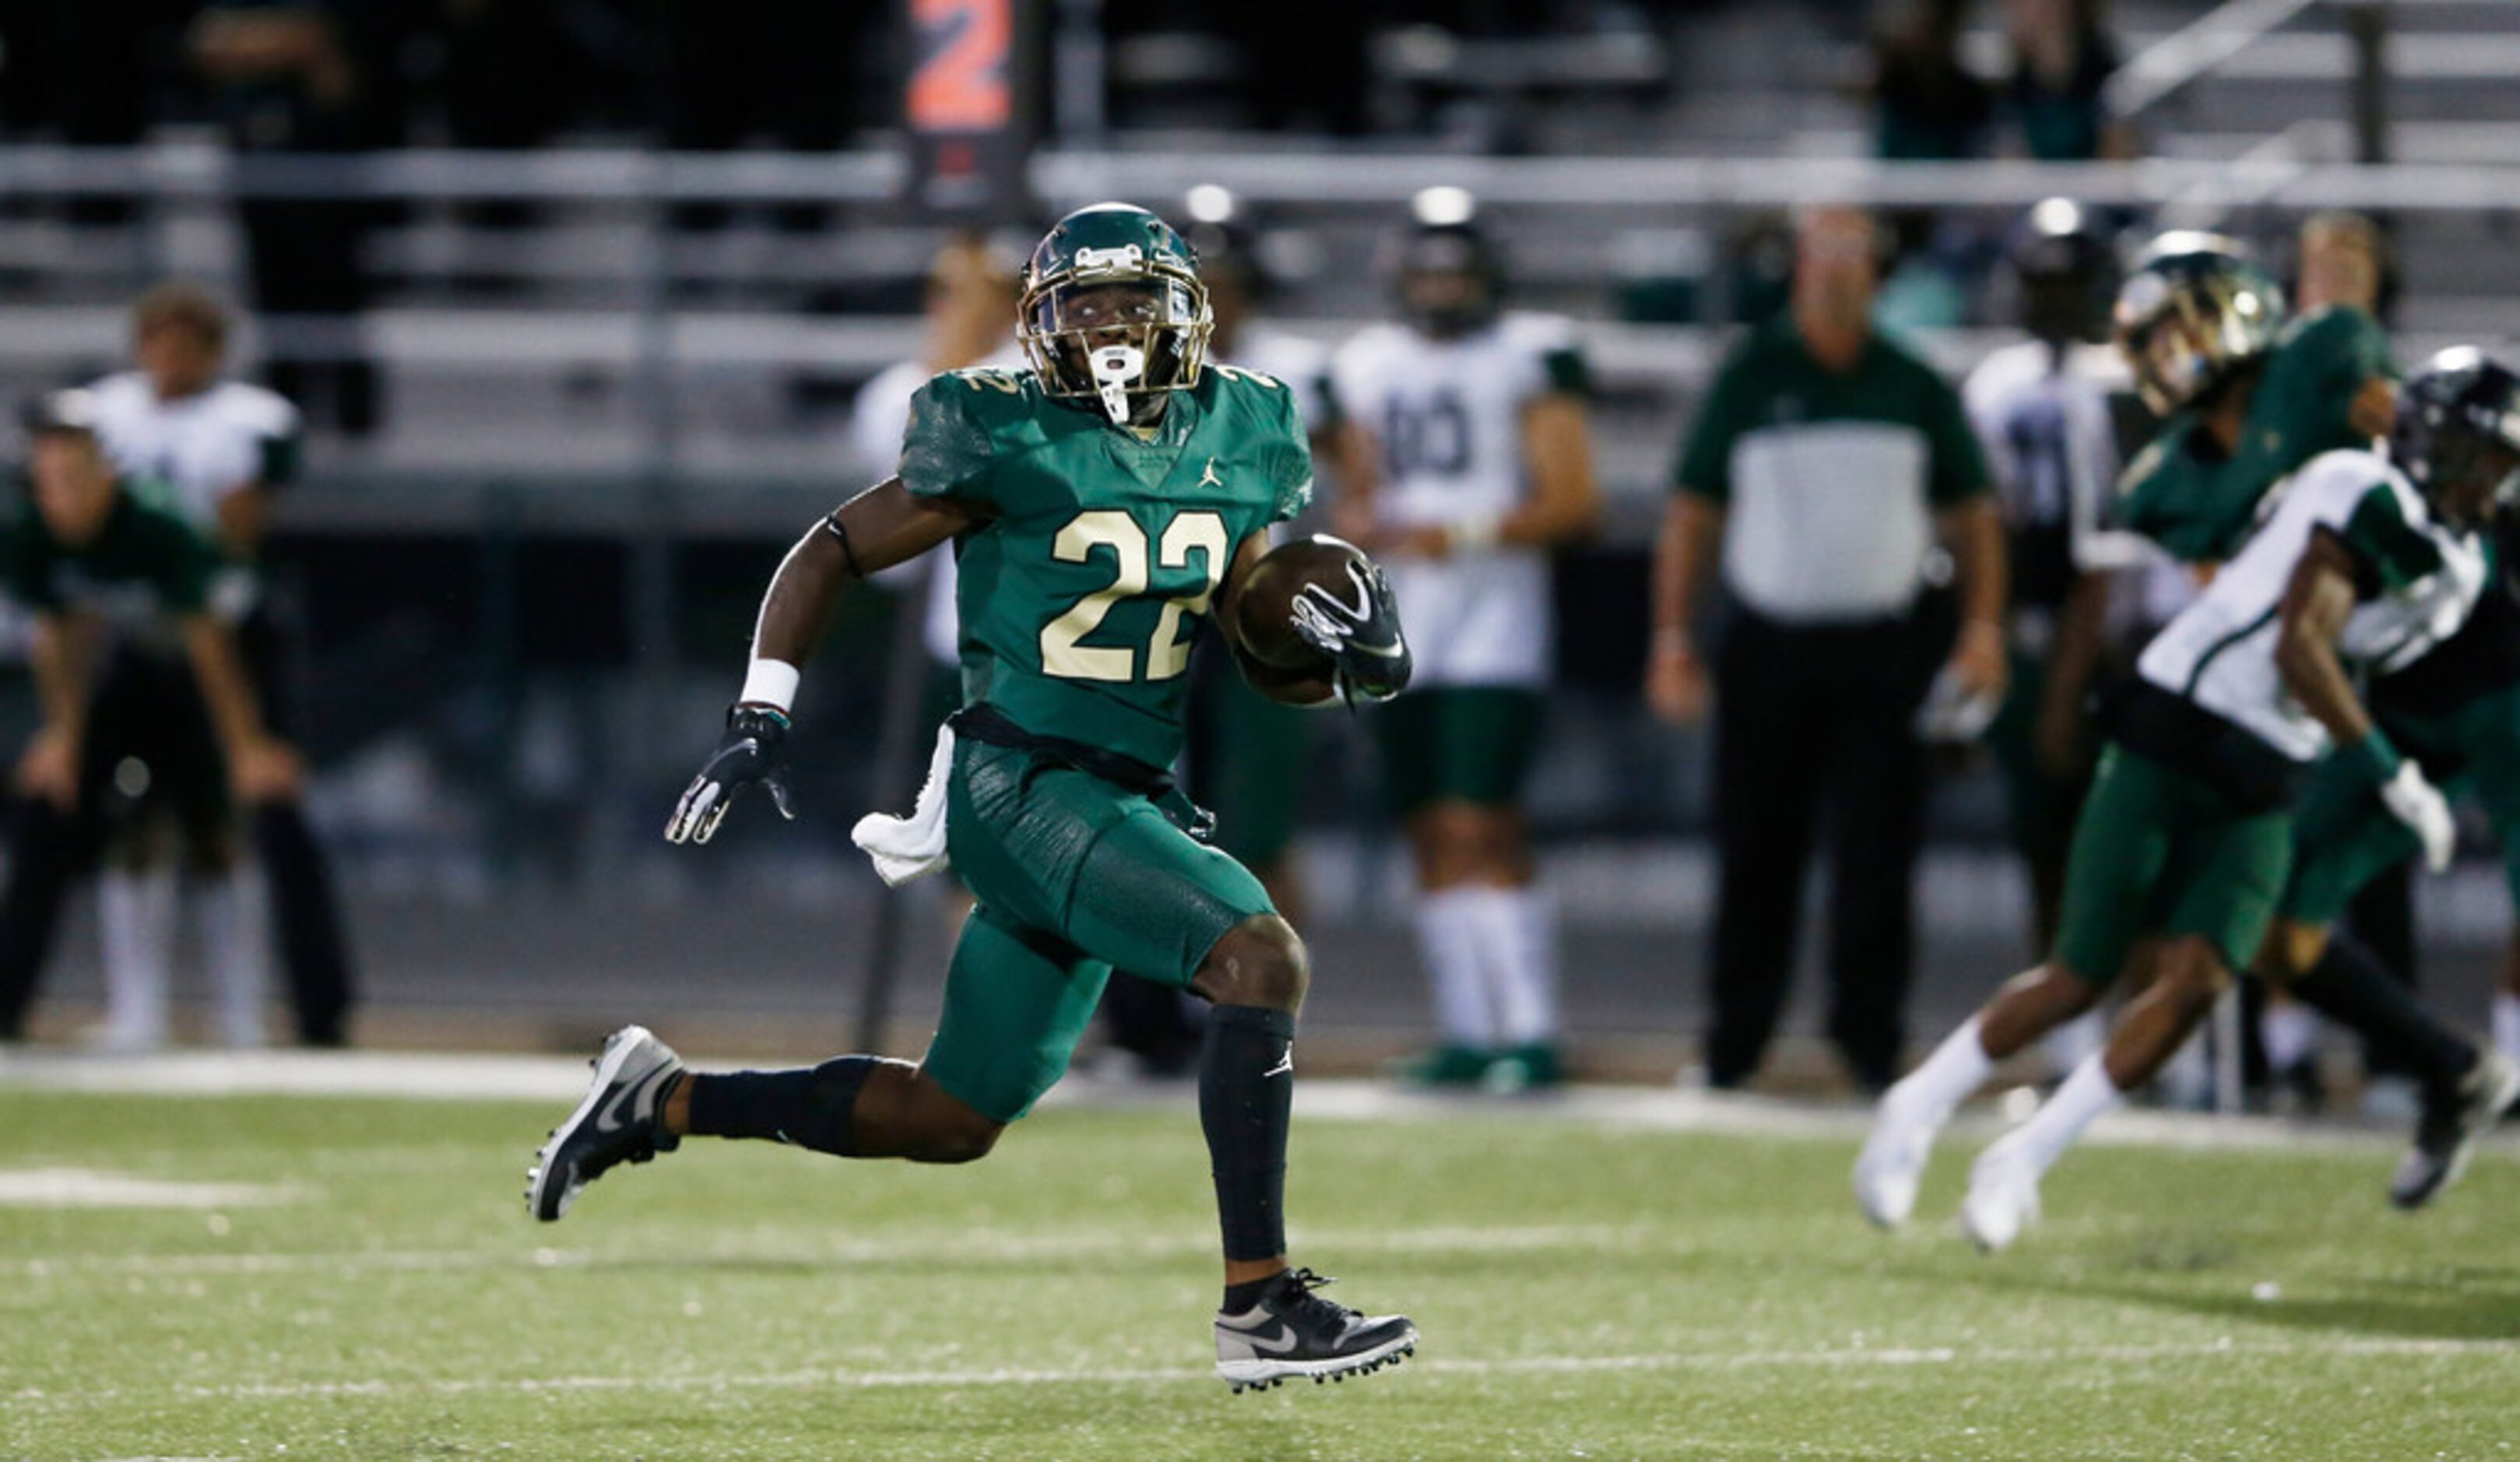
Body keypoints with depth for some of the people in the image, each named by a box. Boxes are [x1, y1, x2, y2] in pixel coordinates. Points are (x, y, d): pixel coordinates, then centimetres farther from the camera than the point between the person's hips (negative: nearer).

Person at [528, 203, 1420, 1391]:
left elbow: (1270, 654, 12)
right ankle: (1260, 1310, -22)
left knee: (948, 1119, 13)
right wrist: (758, 720, -9)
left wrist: (1336, 654, -11)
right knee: (1260, 962, -24)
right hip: (1024, 789, -8)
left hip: (1127, 803, 8)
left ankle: (666, 1101, 28)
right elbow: (829, 555, -1)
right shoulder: (1007, 440, -9)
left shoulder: (1235, 439, 8)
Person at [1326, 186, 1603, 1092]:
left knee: (1479, 829, -14)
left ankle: (1530, 1032, -12)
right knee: (1434, 838, 6)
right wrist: (1360, 522, -3)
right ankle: (1468, 1033, 12)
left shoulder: (1528, 360, -4)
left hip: (1495, 619, -6)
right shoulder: (1370, 367, 14)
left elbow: (1573, 503, -9)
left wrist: (1468, 533, -20)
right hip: (1401, 623, 6)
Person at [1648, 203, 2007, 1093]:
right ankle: (1733, 1043, 13)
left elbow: (1971, 513, 11)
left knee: (1876, 852, -4)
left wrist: (1983, 629, 1)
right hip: (1768, 644, 0)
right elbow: (1693, 514, 7)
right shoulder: (1751, 377, 3)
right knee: (1756, 857, 4)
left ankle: (1868, 1035, 3)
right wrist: (1673, 639, 1)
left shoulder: (1914, 387, 6)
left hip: (1880, 649, 0)